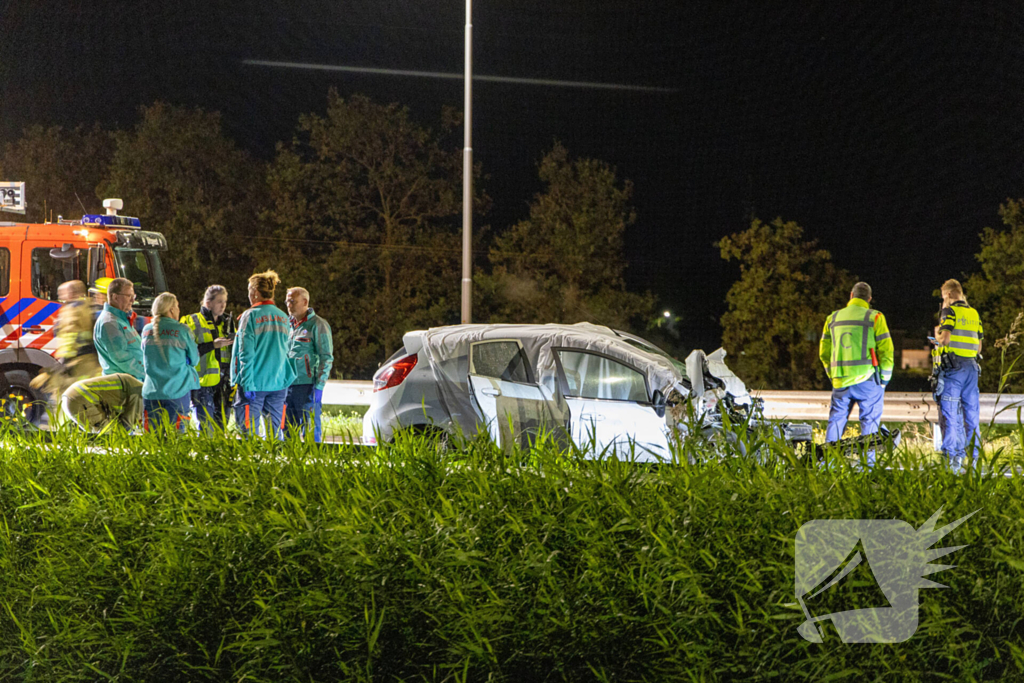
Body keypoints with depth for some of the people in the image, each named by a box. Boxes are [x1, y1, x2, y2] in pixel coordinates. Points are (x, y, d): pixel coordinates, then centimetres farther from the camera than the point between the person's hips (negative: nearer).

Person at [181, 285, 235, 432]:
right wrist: (213, 345, -16)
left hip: (222, 385, 6)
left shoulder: (227, 323, 18)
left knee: (222, 428, 6)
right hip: (202, 383, -6)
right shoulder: (192, 322, -1)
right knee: (207, 431, -8)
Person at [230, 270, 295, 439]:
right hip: (279, 382, 5)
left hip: (255, 382, -5)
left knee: (249, 431, 0)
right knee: (275, 432, 9)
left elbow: (246, 353, -12)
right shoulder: (283, 317, 9)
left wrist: (247, 385, -13)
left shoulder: (251, 316, -7)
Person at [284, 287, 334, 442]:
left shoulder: (317, 325, -5)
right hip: (287, 385, 7)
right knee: (287, 431, 9)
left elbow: (327, 358, -9)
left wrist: (319, 387, -15)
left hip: (306, 386, -7)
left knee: (311, 432, -4)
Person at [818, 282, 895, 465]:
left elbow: (824, 353, 16)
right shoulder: (874, 317, -1)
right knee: (869, 421, 2)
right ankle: (867, 462, 1)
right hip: (867, 380, -3)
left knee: (836, 419, 11)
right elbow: (886, 351, -4)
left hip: (840, 381, 4)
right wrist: (884, 379, 6)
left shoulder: (833, 318, 12)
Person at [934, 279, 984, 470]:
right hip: (971, 367, 6)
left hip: (953, 368, -6)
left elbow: (945, 338, -16)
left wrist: (937, 338, 6)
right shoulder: (974, 314, 15)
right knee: (971, 413, 9)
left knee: (950, 413, -5)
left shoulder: (950, 311, -5)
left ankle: (952, 457, -8)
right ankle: (973, 455, 10)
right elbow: (979, 345, 14)